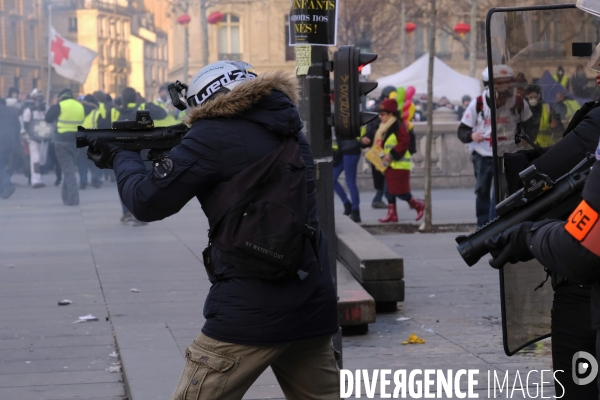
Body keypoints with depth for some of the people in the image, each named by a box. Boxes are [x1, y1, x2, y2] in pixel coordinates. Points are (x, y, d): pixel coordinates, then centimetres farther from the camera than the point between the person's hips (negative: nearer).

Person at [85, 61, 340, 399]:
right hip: (315, 307, 7)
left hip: (251, 313, -7)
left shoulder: (215, 134, -7)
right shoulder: (290, 130, 14)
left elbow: (148, 202, -2)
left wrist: (122, 156, 15)